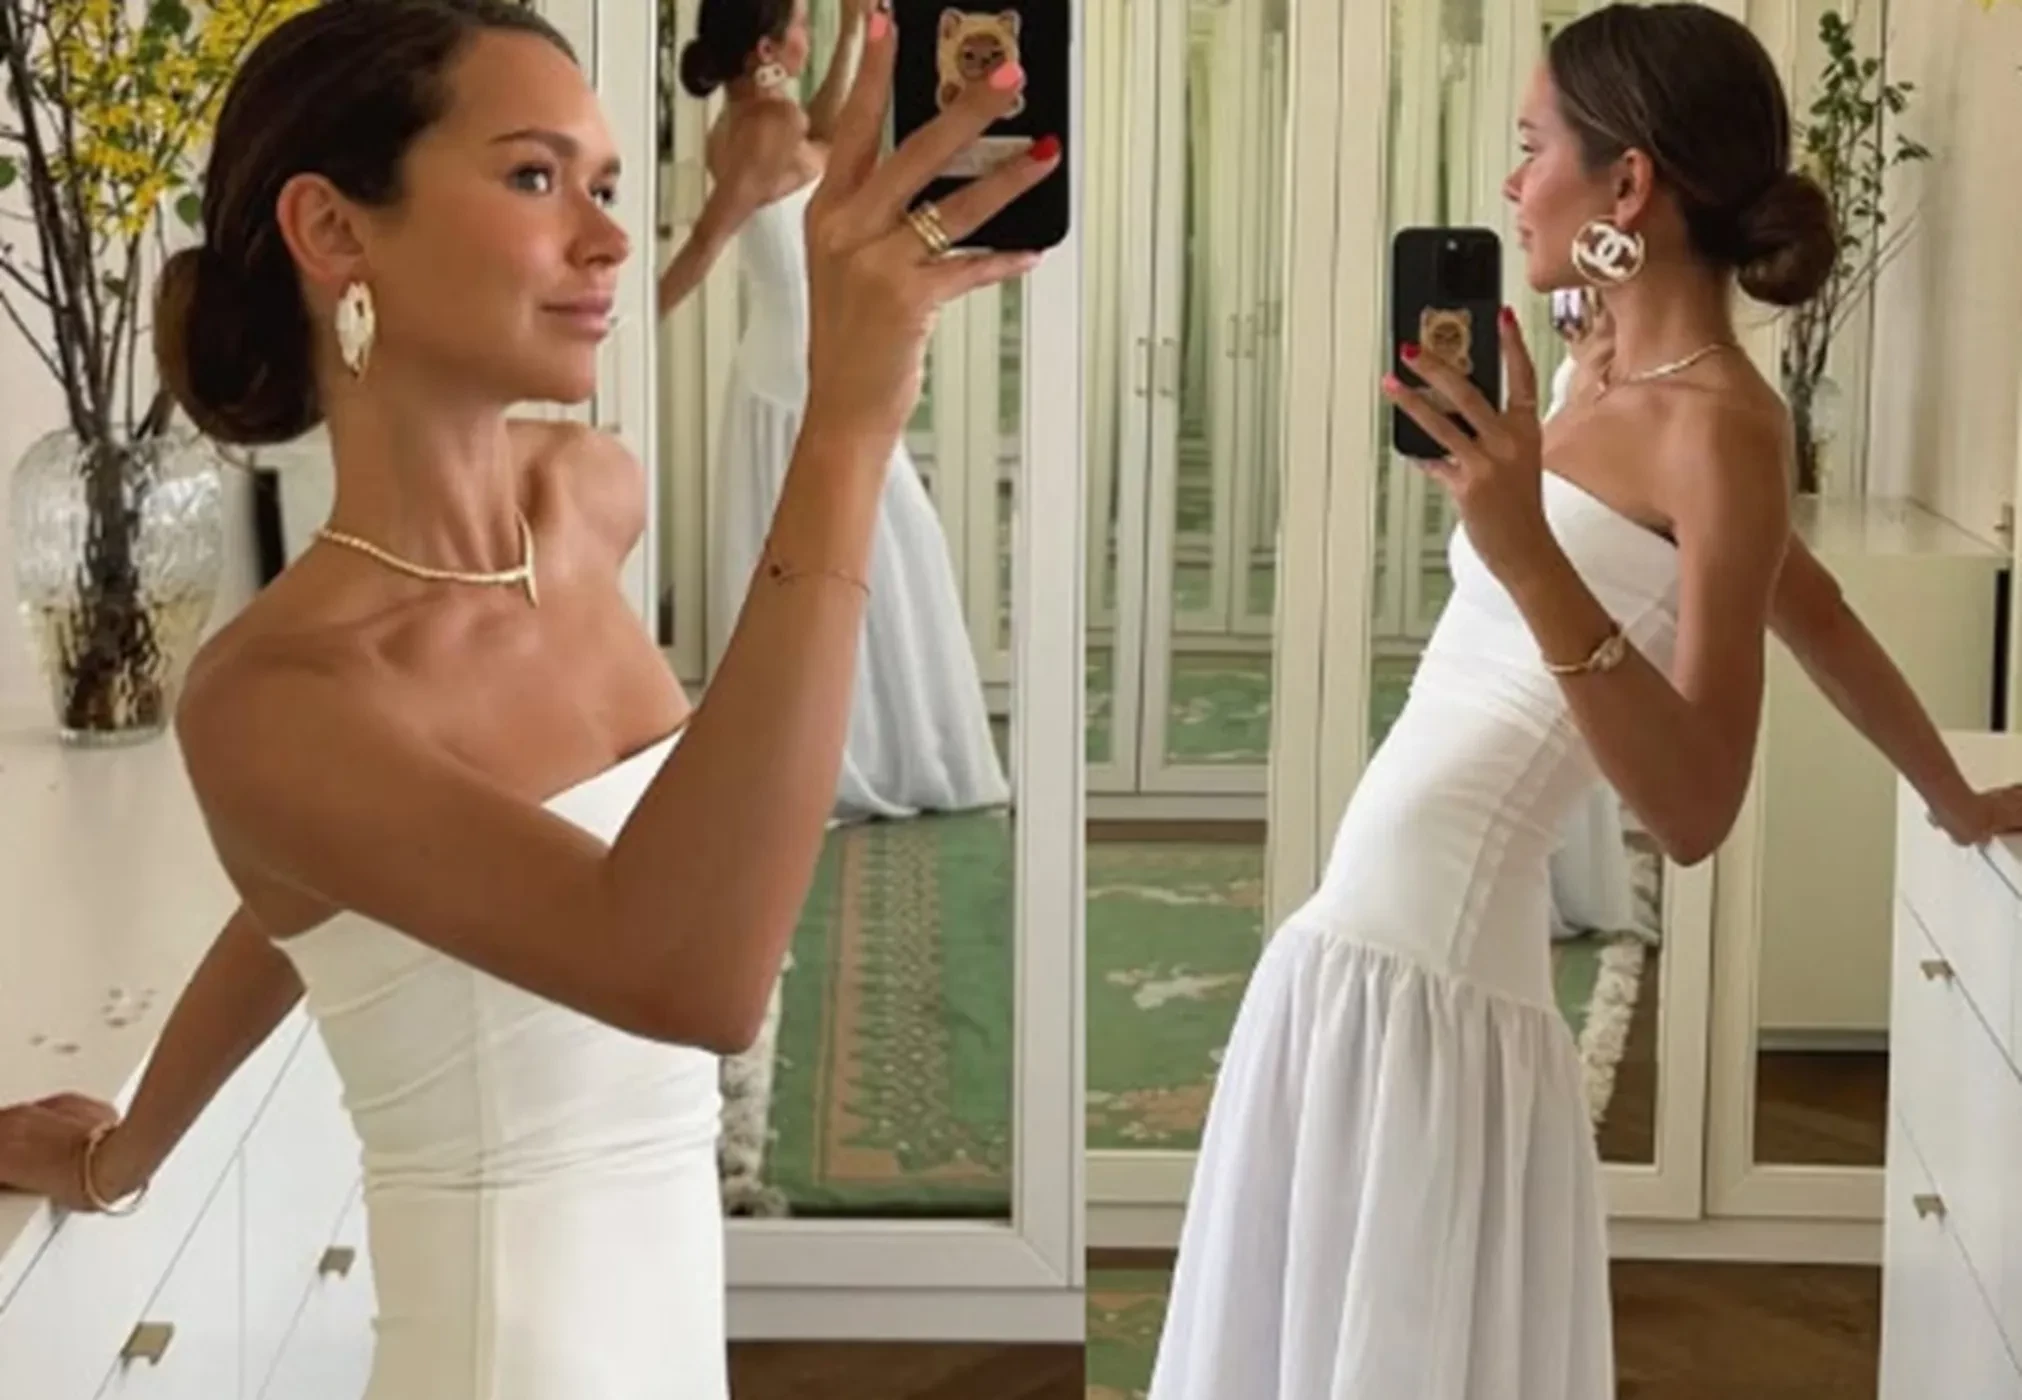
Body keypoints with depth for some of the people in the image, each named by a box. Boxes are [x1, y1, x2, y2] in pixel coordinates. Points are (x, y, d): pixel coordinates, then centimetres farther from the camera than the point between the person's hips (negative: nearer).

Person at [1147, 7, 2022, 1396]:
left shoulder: (1720, 426, -16)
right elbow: (1806, 600, 23)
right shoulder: (1609, 384, 11)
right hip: (1357, 945, 9)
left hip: (1434, 971, -9)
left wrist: (1527, 553, -36)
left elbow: (1696, 809, -25)